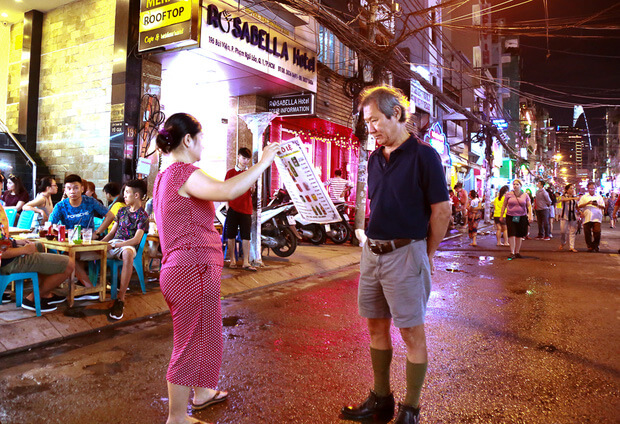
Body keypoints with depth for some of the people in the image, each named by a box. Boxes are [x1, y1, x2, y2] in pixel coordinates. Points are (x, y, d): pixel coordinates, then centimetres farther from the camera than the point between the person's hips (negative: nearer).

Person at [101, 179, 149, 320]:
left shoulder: (143, 215, 0)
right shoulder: (122, 211, 20)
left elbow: (136, 240, -12)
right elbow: (112, 233, 20)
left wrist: (114, 245, -19)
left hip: (128, 245, -7)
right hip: (113, 243, 7)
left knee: (127, 253, -42)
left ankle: (120, 298, -40)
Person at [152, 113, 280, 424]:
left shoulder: (165, 177, 16)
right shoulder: (183, 173, -18)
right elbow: (228, 191, -35)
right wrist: (263, 162, -24)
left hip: (179, 270, 11)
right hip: (194, 271, -11)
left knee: (204, 337, 25)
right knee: (189, 346, 3)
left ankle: (202, 393, 42)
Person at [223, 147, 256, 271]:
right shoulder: (231, 172, 4)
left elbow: (252, 193, 12)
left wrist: (252, 187, -9)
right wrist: (227, 206, -4)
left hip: (246, 209, 2)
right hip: (233, 208, -1)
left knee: (246, 236, -1)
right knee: (231, 235, 4)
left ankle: (246, 262, 2)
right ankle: (232, 259, 16)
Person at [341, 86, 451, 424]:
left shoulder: (423, 155, -9)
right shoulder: (375, 159, 11)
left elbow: (441, 210, -9)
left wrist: (427, 255, -2)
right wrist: (373, 245, 12)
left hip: (405, 253, -7)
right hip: (372, 252, 7)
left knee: (412, 333, 4)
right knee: (376, 327, 15)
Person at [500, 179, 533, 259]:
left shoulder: (525, 195, 5)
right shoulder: (508, 194, 3)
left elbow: (529, 206, 3)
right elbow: (504, 205, 8)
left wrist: (530, 215, -10)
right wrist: (501, 216, 7)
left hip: (521, 217, 1)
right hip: (510, 217, -1)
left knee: (519, 235, 6)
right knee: (511, 234, -9)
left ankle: (517, 252, 18)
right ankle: (512, 253, -4)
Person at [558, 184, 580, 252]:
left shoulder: (575, 197, 13)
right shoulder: (564, 196, -2)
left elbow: (576, 206, 22)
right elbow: (563, 199, -27)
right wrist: (573, 198, -41)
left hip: (573, 216, 4)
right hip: (565, 216, -4)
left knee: (572, 231, -1)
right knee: (564, 231, -3)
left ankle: (571, 247, 1)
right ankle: (562, 243, 24)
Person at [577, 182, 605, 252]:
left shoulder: (599, 197, 15)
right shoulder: (584, 197, 13)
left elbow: (603, 207, 11)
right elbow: (579, 206, 4)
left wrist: (597, 205, -9)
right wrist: (587, 203, -11)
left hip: (597, 218, 0)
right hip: (587, 217, 0)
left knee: (597, 232, -8)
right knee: (587, 233, 0)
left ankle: (596, 245, 8)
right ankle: (590, 246, 10)